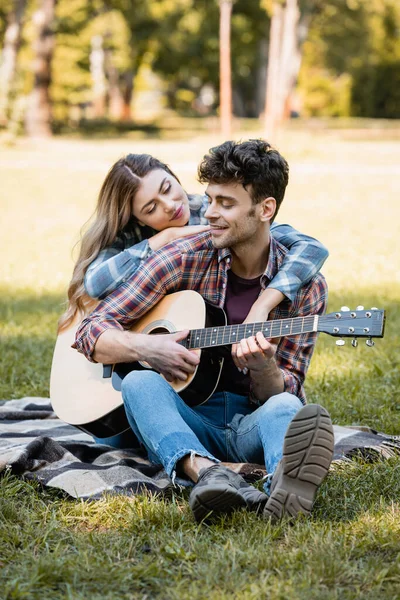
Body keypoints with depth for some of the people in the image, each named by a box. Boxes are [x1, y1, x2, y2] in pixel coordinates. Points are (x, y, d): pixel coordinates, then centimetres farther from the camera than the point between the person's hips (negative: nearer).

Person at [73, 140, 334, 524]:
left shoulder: (305, 285, 0)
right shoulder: (184, 259, -1)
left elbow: (284, 392, -1)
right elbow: (91, 331, -1)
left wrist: (263, 368, -24)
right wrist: (144, 348, -21)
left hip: (253, 423, 0)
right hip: (188, 418, 1)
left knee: (287, 409, -34)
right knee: (139, 383, -30)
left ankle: (286, 487, -69)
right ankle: (208, 473, -59)